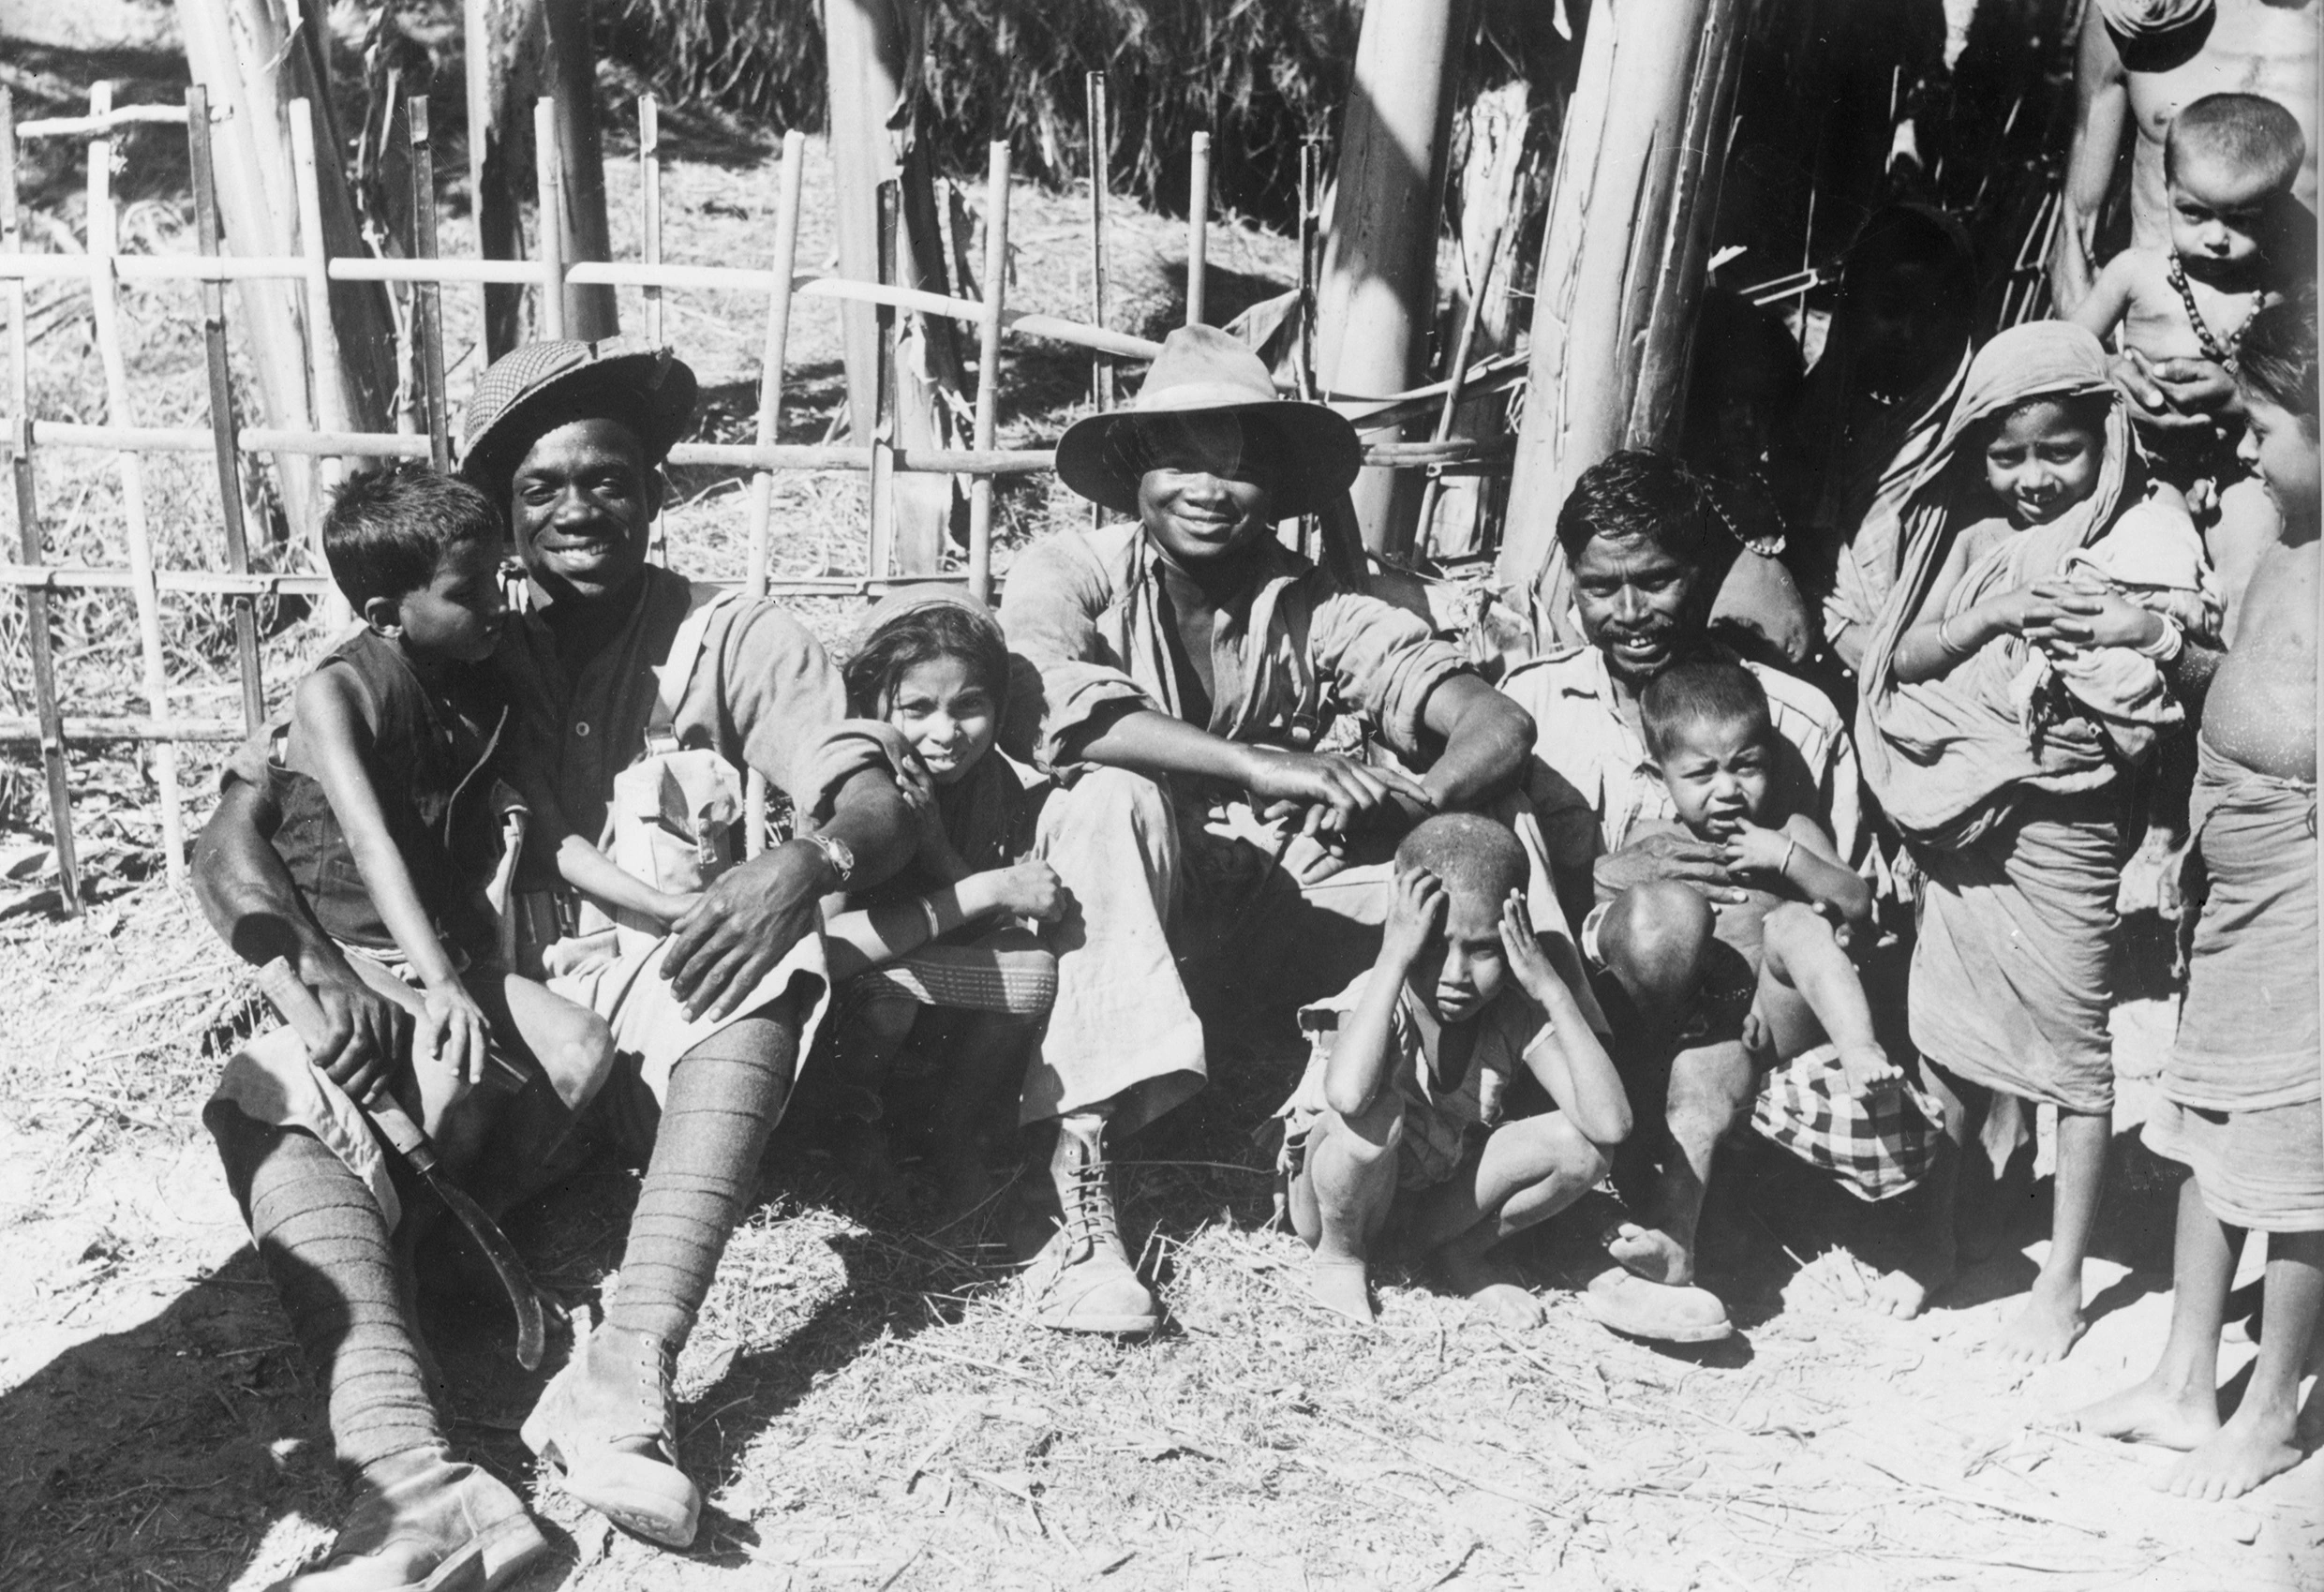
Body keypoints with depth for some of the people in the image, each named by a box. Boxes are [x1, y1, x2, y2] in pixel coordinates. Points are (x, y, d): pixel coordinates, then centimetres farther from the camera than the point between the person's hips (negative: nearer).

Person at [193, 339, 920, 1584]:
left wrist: (806, 860, -34)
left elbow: (876, 807, -9)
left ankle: (626, 1374, -44)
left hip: (670, 1021, -1)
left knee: (778, 951, -31)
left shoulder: (735, 644, 5)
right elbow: (234, 834, -1)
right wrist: (315, 969, -22)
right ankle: (413, 1480, -46)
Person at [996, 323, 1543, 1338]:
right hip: (1117, 904, -2)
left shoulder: (1321, 608, -2)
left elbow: (1496, 724, -12)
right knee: (1114, 798, -34)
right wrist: (1262, 767, -38)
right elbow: (1046, 708, -30)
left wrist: (1408, 801, -35)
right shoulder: (1073, 573, -8)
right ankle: (1080, 1182, -36)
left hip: (1274, 907, 2)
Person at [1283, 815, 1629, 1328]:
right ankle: (1340, 1250, -6)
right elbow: (1347, 1095, -51)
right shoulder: (1373, 1002, -26)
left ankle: (1456, 1247, 6)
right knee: (1376, 1110, -37)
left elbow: (1610, 1124, -28)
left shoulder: (1514, 1017, -15)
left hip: (1437, 1195, 4)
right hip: (1336, 1201, -4)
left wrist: (1551, 990, -31)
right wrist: (1393, 958, -44)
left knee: (1580, 1145, -18)